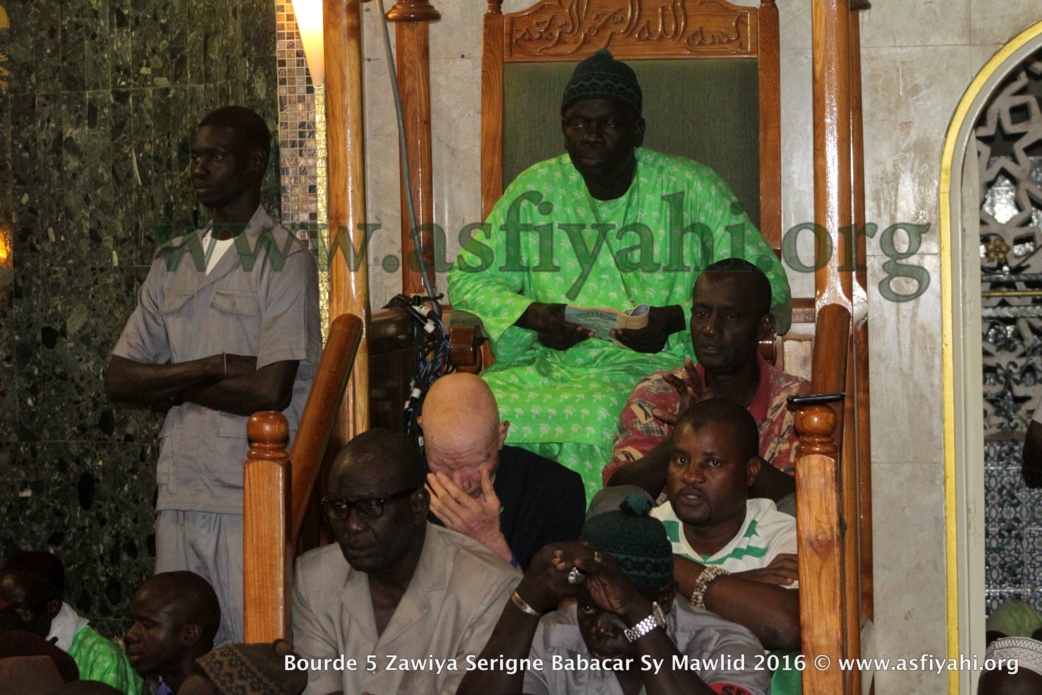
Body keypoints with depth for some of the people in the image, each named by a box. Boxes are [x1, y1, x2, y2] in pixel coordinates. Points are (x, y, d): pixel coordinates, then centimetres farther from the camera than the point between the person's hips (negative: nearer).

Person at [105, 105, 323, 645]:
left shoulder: (286, 260, -4)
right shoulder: (172, 262, 14)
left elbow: (269, 391, -14)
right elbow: (118, 381, 7)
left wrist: (168, 385, -1)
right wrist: (216, 366, -8)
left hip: (252, 498, -5)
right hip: (179, 495, 5)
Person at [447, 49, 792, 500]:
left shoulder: (691, 189, 2)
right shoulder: (535, 190, 10)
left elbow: (768, 287, 1)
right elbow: (467, 278, 16)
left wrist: (675, 320, -13)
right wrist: (531, 314, -4)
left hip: (659, 370, -3)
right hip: (552, 370, 3)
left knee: (602, 412, -38)